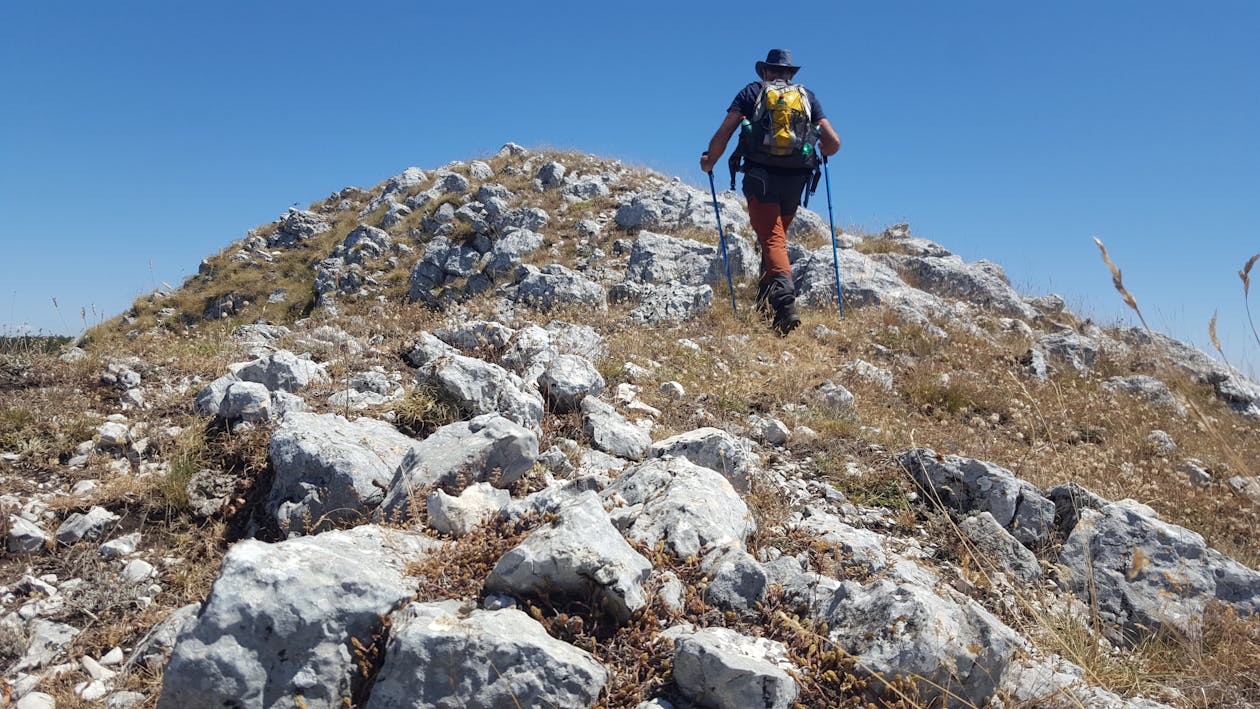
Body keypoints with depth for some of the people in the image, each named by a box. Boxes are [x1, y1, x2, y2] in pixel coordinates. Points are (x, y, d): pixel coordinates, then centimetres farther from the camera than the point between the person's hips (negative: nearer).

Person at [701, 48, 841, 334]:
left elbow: (724, 133, -1)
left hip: (761, 177, -3)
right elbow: (833, 142, 9)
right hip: (795, 180, 3)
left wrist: (709, 161, 16)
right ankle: (765, 301, 22)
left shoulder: (752, 91, 11)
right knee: (776, 235, 19)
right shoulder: (807, 95, 17)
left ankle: (785, 297, -33)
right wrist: (817, 155, 31)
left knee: (772, 240, -9)